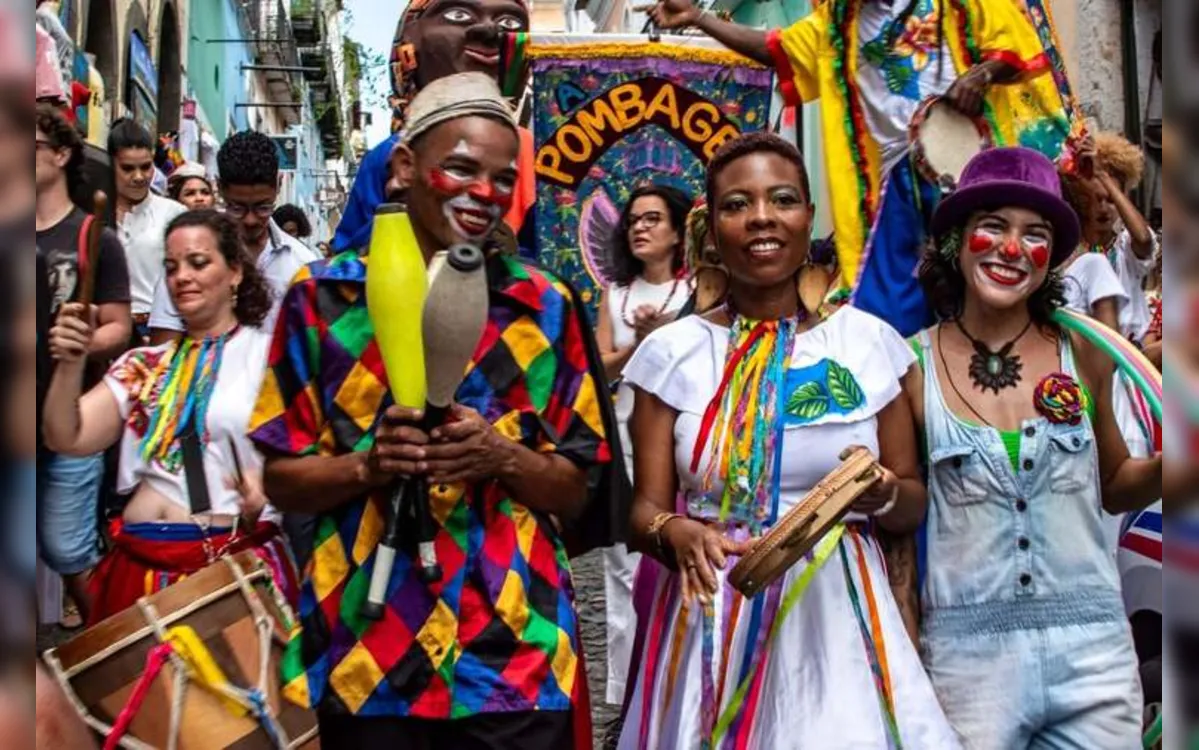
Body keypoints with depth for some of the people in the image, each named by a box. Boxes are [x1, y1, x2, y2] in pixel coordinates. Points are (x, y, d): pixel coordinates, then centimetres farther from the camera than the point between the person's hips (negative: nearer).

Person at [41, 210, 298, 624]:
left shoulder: (271, 355, 0)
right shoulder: (145, 364, 13)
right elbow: (67, 440, 7)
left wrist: (272, 478, -25)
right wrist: (70, 363, -9)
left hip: (237, 562, -4)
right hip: (140, 562, 4)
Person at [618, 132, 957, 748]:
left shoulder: (869, 341, 2)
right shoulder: (674, 351, 0)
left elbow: (914, 501, 8)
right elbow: (646, 508, 0)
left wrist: (885, 494, -14)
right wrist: (676, 534, -22)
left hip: (839, 624, 1)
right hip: (713, 629, 0)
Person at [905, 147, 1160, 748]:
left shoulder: (1084, 353, -1)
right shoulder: (912, 367, -6)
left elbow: (1114, 489, 13)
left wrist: (1168, 465, -6)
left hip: (1093, 651, 2)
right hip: (967, 654, -1)